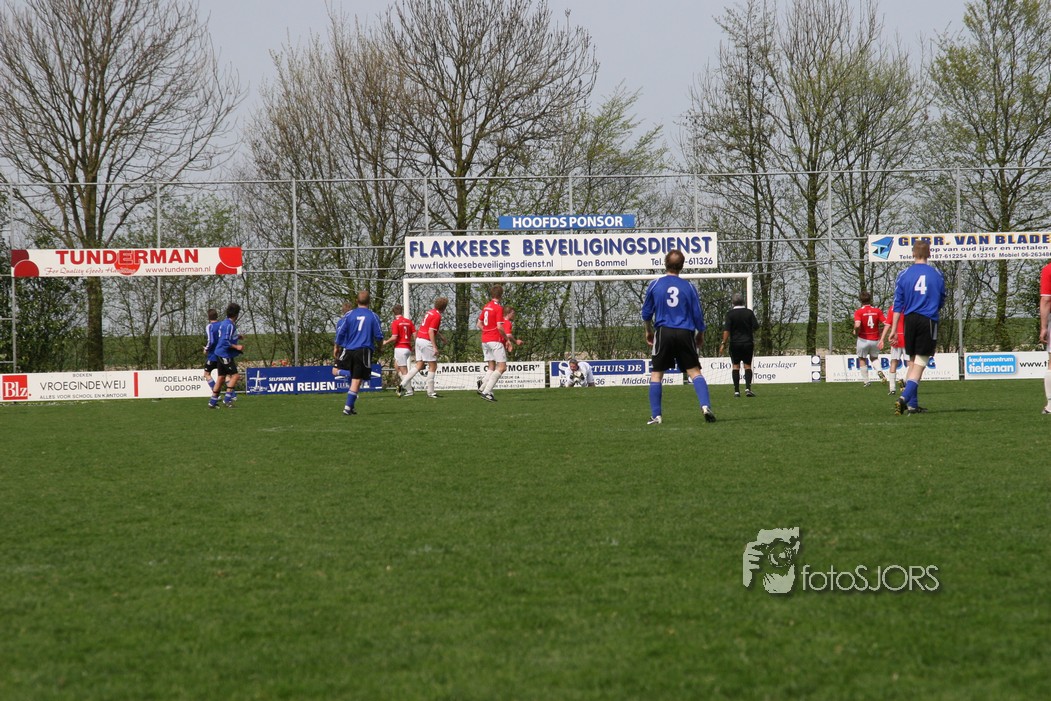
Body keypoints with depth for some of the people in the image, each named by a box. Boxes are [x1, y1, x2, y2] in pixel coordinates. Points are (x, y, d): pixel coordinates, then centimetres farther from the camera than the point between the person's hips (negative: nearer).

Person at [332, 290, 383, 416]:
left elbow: (340, 331, -2)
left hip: (348, 349, 1)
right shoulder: (373, 316, -3)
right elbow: (379, 336, -3)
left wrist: (336, 347, 12)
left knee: (335, 371, 18)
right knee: (356, 380, 2)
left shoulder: (349, 314, 0)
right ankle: (348, 407, -2)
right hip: (364, 351, -1)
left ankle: (346, 373, -17)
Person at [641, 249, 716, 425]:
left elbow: (646, 313, 10)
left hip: (663, 333, -1)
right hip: (685, 333, 1)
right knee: (694, 371, 2)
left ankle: (655, 416, 2)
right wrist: (700, 335, 22)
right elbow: (698, 314, 5)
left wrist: (648, 331, 28)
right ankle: (705, 406, -17)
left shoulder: (654, 285, 1)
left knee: (656, 374, 7)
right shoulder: (688, 287, 2)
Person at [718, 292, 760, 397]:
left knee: (735, 366, 5)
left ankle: (736, 390, 0)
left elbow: (726, 330, -11)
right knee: (747, 366, 4)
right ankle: (748, 388, -13)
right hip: (748, 343, 1)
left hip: (735, 344, -1)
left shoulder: (730, 314, -5)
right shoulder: (749, 312, -1)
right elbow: (756, 327, 1)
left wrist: (723, 343, -9)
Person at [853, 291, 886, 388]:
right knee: (874, 358, 24)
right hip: (875, 340, 3)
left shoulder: (859, 311, -12)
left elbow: (857, 325, -28)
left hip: (863, 340, -3)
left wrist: (856, 332, -7)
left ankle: (866, 380, 12)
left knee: (862, 359, 17)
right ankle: (879, 370, -5)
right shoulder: (877, 311, -4)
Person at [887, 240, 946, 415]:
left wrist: (894, 328, 3)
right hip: (928, 321, -2)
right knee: (920, 363, -6)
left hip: (910, 321, 2)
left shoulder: (904, 275, 3)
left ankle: (912, 404, 13)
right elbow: (941, 302, 12)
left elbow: (898, 304, 1)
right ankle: (905, 398, -25)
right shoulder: (936, 275, 3)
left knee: (912, 362, 14)